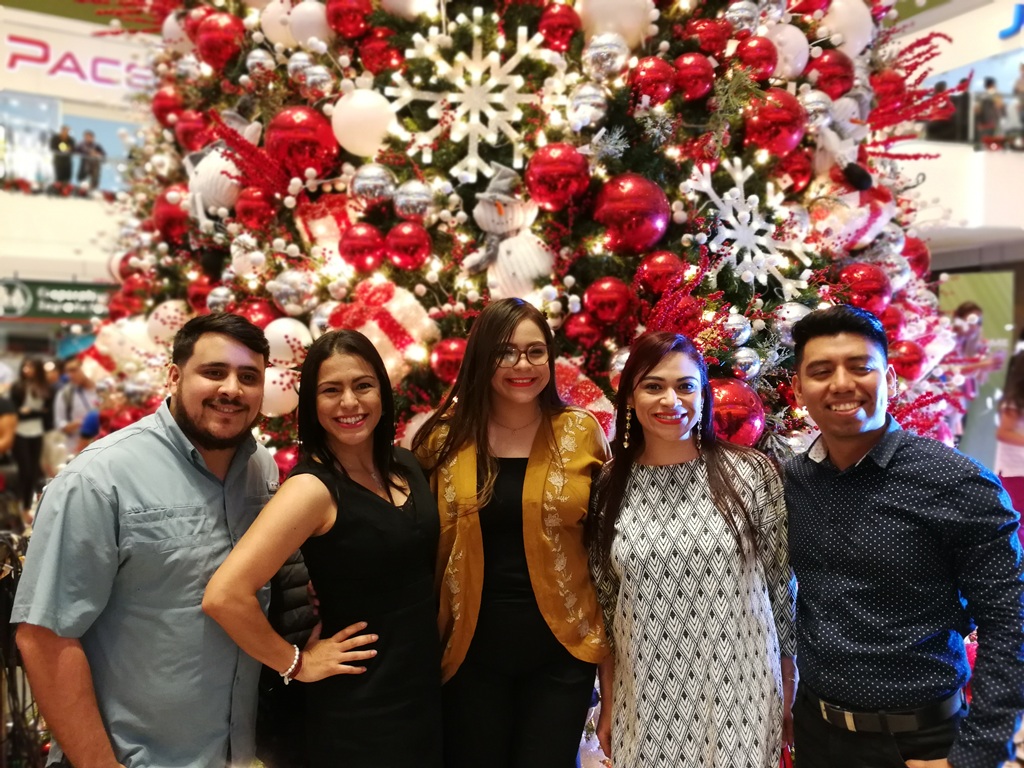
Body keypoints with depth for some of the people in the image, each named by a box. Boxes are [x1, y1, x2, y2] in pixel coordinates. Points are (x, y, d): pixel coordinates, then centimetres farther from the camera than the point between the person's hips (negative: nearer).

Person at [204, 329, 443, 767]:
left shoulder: (405, 465, 1)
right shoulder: (314, 488, -20)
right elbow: (224, 596, -29)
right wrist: (297, 663, -17)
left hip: (426, 685, 7)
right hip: (359, 707, -7)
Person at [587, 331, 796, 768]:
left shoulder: (752, 473, -7)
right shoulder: (610, 486, -2)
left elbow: (782, 587, -1)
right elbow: (604, 603, 5)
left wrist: (789, 694, 2)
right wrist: (607, 704, 8)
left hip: (738, 697, -1)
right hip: (646, 704, 2)